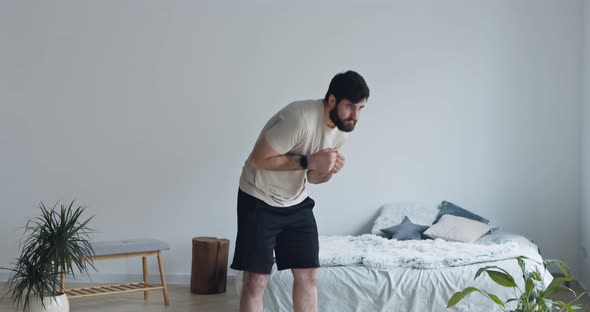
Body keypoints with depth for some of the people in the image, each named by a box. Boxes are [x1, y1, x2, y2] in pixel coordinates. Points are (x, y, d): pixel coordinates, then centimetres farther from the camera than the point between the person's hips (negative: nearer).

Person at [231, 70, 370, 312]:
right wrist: (309, 161, -28)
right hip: (259, 201, -7)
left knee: (308, 274, 4)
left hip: (297, 203, 7)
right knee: (256, 280, -5)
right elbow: (259, 159, -25)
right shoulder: (300, 118, -29)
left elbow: (312, 177, 6)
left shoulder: (342, 129, -3)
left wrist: (328, 170, -18)